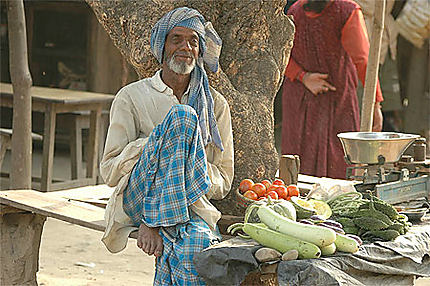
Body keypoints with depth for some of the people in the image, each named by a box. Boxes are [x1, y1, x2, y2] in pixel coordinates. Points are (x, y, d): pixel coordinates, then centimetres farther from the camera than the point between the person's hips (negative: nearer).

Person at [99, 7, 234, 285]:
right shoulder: (132, 97, 10)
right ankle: (159, 219, -32)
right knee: (182, 115, -28)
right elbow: (110, 169, 4)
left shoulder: (216, 104, 17)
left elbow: (223, 181, 14)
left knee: (196, 240, -41)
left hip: (192, 203, 1)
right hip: (137, 196, -1)